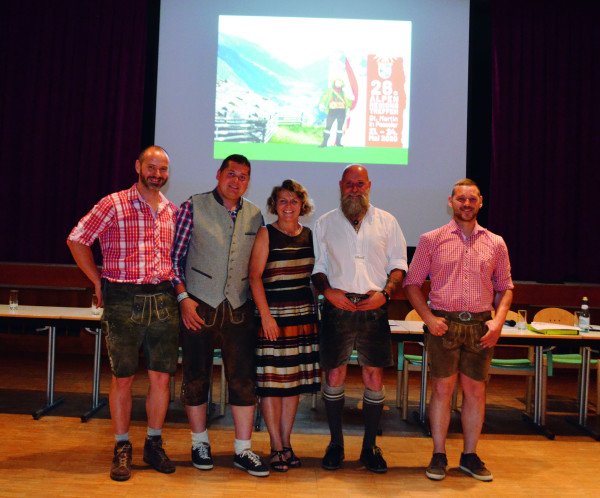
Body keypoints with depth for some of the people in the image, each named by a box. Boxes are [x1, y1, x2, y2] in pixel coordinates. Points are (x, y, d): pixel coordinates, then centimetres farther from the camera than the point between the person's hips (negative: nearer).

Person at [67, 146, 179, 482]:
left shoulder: (173, 211, 12)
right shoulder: (114, 204, -2)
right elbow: (77, 240, 1)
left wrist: (176, 285, 11)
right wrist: (99, 282, 1)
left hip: (163, 300, 4)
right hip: (123, 301, -3)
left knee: (161, 377, 5)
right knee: (123, 377, 2)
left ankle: (154, 444, 20)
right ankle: (122, 448, 16)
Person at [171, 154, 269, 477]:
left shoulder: (254, 215, 9)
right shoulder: (193, 207, -1)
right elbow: (175, 256, -1)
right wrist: (183, 297, -9)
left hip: (239, 308, 3)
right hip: (199, 305, -2)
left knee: (244, 378, 2)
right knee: (196, 377, 7)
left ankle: (243, 450, 13)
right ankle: (200, 444, 25)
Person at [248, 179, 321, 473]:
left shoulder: (310, 236, 10)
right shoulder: (266, 234, -3)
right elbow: (255, 276, -8)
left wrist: (315, 310, 8)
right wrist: (266, 315, -15)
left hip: (304, 316, 5)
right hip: (274, 314, -4)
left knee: (295, 381, 8)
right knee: (271, 382, -1)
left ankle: (286, 442, 20)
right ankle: (277, 447, 11)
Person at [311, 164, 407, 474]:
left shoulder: (386, 222, 10)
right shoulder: (325, 223, 11)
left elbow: (398, 264, 8)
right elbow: (316, 266, 10)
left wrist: (385, 293, -8)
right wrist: (328, 291, -8)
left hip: (374, 309, 0)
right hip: (337, 308, 0)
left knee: (374, 378, 2)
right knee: (334, 376, 3)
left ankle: (370, 447, 16)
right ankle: (335, 444, 18)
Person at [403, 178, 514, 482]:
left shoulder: (495, 243, 10)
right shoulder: (431, 240, 4)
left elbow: (505, 287, 13)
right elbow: (412, 283, 5)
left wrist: (498, 321, -2)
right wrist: (428, 317, -7)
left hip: (480, 325, 2)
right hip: (443, 323, -2)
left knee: (476, 390, 6)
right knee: (443, 387, 0)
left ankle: (470, 456, 19)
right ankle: (438, 455, 13)